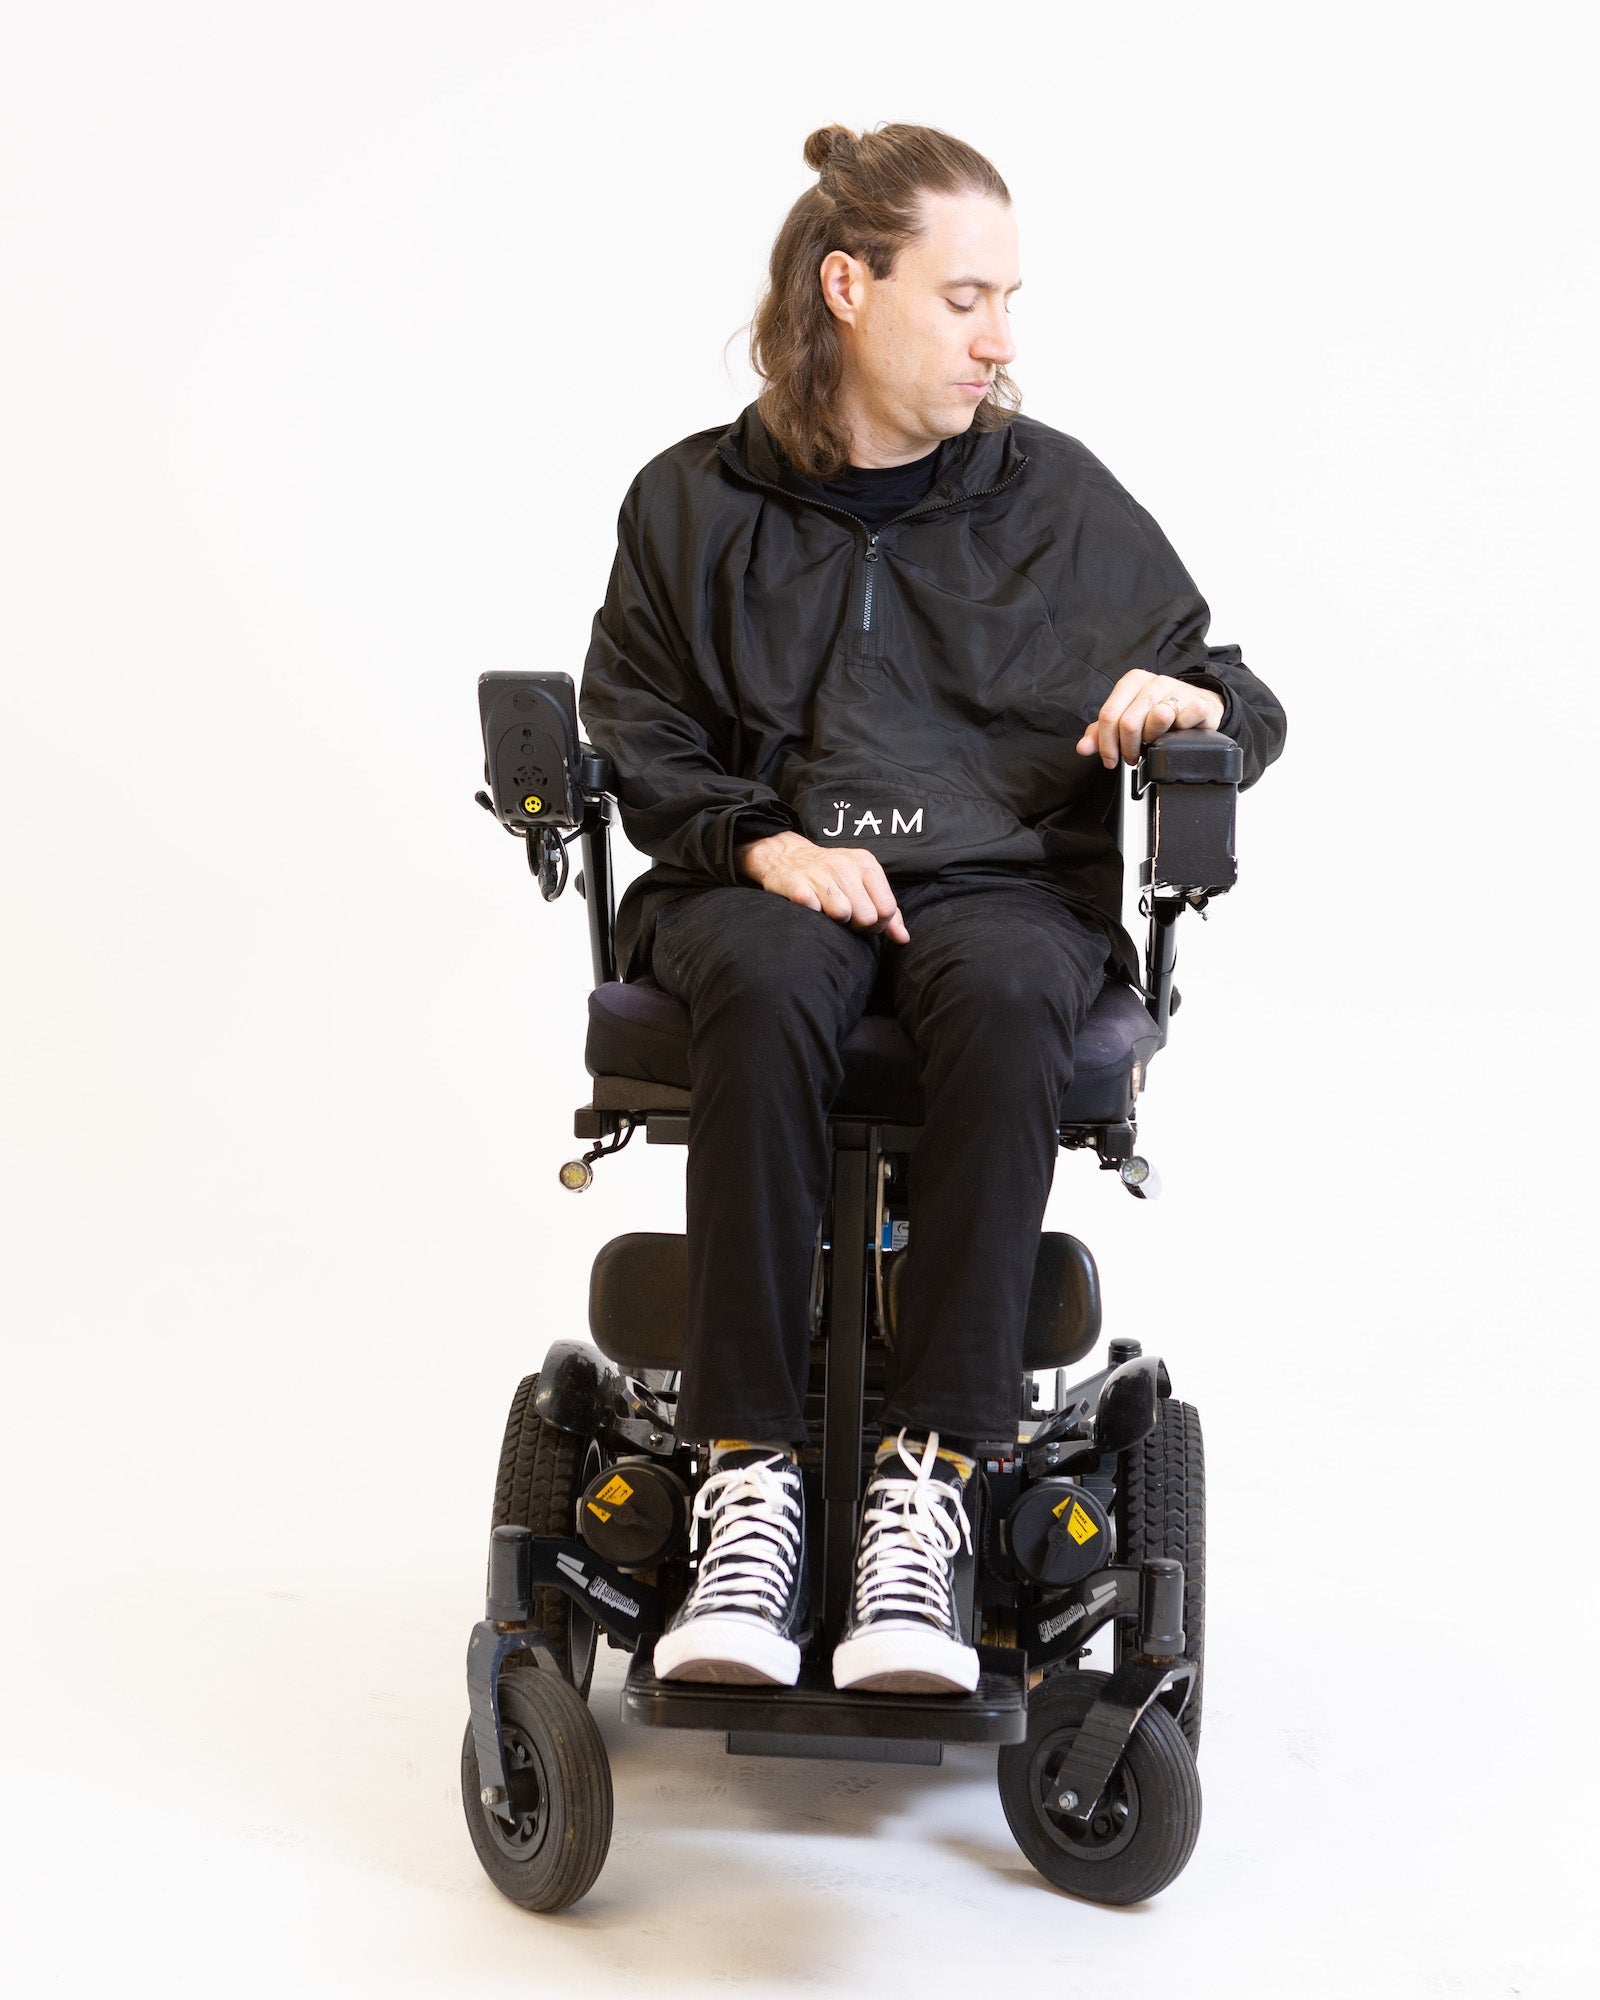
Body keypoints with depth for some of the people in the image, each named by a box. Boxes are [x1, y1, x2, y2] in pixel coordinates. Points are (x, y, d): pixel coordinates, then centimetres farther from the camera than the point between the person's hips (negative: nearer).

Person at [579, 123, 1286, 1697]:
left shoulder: (1062, 498, 14)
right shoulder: (693, 503, 12)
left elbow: (1234, 702, 19)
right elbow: (633, 743, 10)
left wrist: (1193, 703, -6)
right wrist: (763, 841, -8)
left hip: (1002, 876, 0)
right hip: (755, 880, 0)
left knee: (1005, 997, -37)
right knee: (766, 985, -38)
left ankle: (924, 1492, -40)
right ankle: (749, 1491, -38)